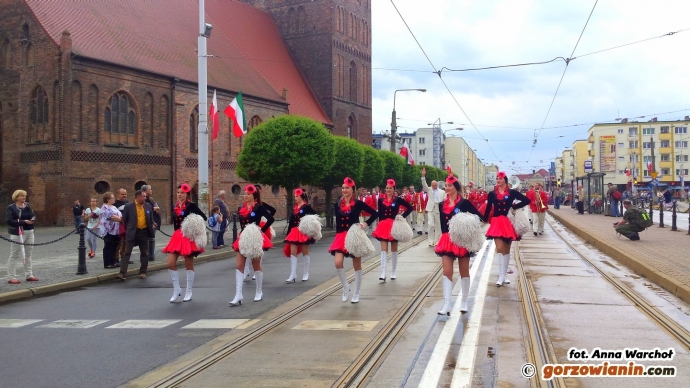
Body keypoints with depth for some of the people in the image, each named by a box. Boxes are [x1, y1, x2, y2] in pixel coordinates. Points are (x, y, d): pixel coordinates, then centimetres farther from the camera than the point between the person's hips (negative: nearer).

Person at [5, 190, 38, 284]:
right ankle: (11, 277, 2)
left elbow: (33, 215, 10)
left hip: (29, 232, 7)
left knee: (28, 254, 14)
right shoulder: (11, 207, -9)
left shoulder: (27, 205, 9)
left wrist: (32, 219, -15)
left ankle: (29, 275, 23)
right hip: (18, 233, -7)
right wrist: (23, 222, -24)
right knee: (14, 255, -3)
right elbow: (8, 221, -18)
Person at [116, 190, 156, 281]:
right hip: (132, 232, -3)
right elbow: (124, 220, 2)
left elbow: (151, 219, 17)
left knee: (144, 253, 8)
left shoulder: (148, 206, 6)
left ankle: (143, 272, 20)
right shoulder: (129, 206, -5)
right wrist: (128, 230, 5)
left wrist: (152, 226, 5)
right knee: (127, 253, -6)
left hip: (144, 232, 4)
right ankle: (122, 273, -8)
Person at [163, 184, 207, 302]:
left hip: (188, 237, -6)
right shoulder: (176, 207, 9)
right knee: (171, 264, -3)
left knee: (189, 265, 5)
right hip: (177, 236, 6)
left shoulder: (191, 205, -9)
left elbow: (203, 217, -11)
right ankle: (176, 289, 11)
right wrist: (177, 233, 8)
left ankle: (189, 292, 15)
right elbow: (175, 222, 15)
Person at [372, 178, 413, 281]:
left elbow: (410, 207, 0)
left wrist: (402, 216, -8)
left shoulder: (398, 199, -3)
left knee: (394, 249, 10)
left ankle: (393, 272, 19)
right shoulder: (381, 200, 1)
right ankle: (383, 273, -9)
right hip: (383, 225, 1)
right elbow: (380, 214, 6)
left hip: (394, 225, -1)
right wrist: (381, 225, 2)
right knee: (384, 250, -5)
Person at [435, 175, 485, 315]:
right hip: (447, 240, 4)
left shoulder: (464, 203, -8)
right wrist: (445, 235, 3)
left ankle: (464, 302, 21)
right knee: (447, 272, -3)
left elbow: (480, 217, -10)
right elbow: (443, 223, 12)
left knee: (464, 271, 9)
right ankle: (446, 304, -4)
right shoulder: (442, 205, 6)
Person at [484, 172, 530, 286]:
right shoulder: (492, 194, 2)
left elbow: (527, 200, -1)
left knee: (507, 250, 10)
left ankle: (504, 274, 19)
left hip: (508, 223, 1)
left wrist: (514, 206, -9)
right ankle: (501, 276, -11)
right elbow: (488, 209, 7)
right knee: (500, 248, -12)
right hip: (497, 223, 0)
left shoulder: (512, 192, -1)